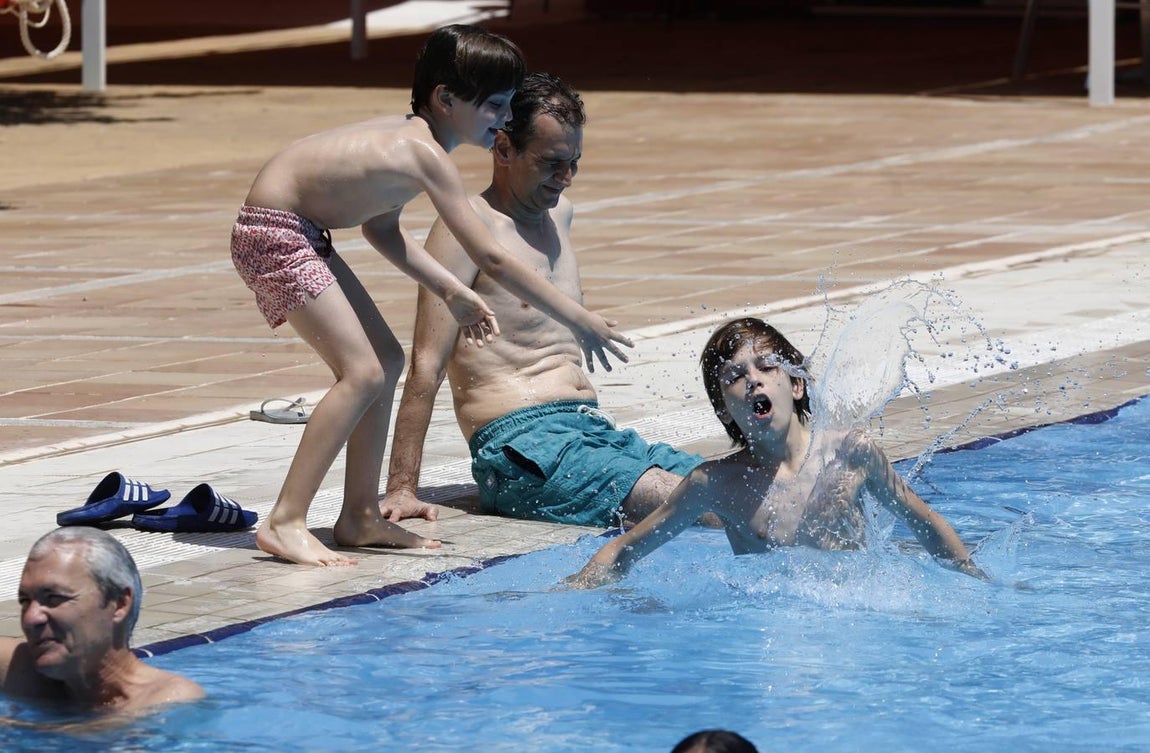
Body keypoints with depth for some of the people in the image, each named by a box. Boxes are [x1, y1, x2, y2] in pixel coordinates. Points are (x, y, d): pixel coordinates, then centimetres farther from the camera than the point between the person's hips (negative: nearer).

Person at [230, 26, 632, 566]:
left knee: (386, 359, 12)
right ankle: (284, 523, -15)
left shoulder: (409, 135, 6)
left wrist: (450, 291, 13)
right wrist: (578, 321, -20)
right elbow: (492, 259, -24)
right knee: (362, 371, -14)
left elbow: (381, 227, 20)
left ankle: (360, 517, 18)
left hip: (304, 233, 10)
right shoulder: (426, 156, -23)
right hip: (273, 234, -10)